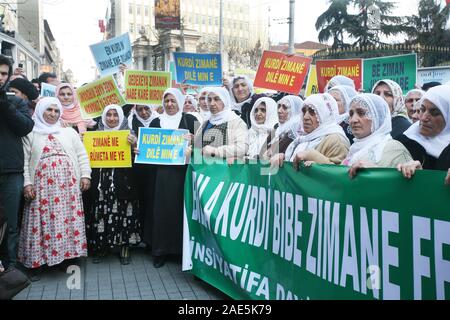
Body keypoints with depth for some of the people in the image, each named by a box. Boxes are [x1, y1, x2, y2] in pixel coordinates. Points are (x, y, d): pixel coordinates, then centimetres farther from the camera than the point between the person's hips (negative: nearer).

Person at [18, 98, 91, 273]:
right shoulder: (31, 134, 10)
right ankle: (42, 256, 6)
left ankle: (68, 252, 7)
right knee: (44, 218, -4)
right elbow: (24, 160, 2)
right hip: (43, 184, -2)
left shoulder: (69, 132, 16)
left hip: (68, 183, 2)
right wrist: (27, 182, -8)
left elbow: (82, 155, 12)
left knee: (69, 218, -1)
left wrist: (85, 175, 1)